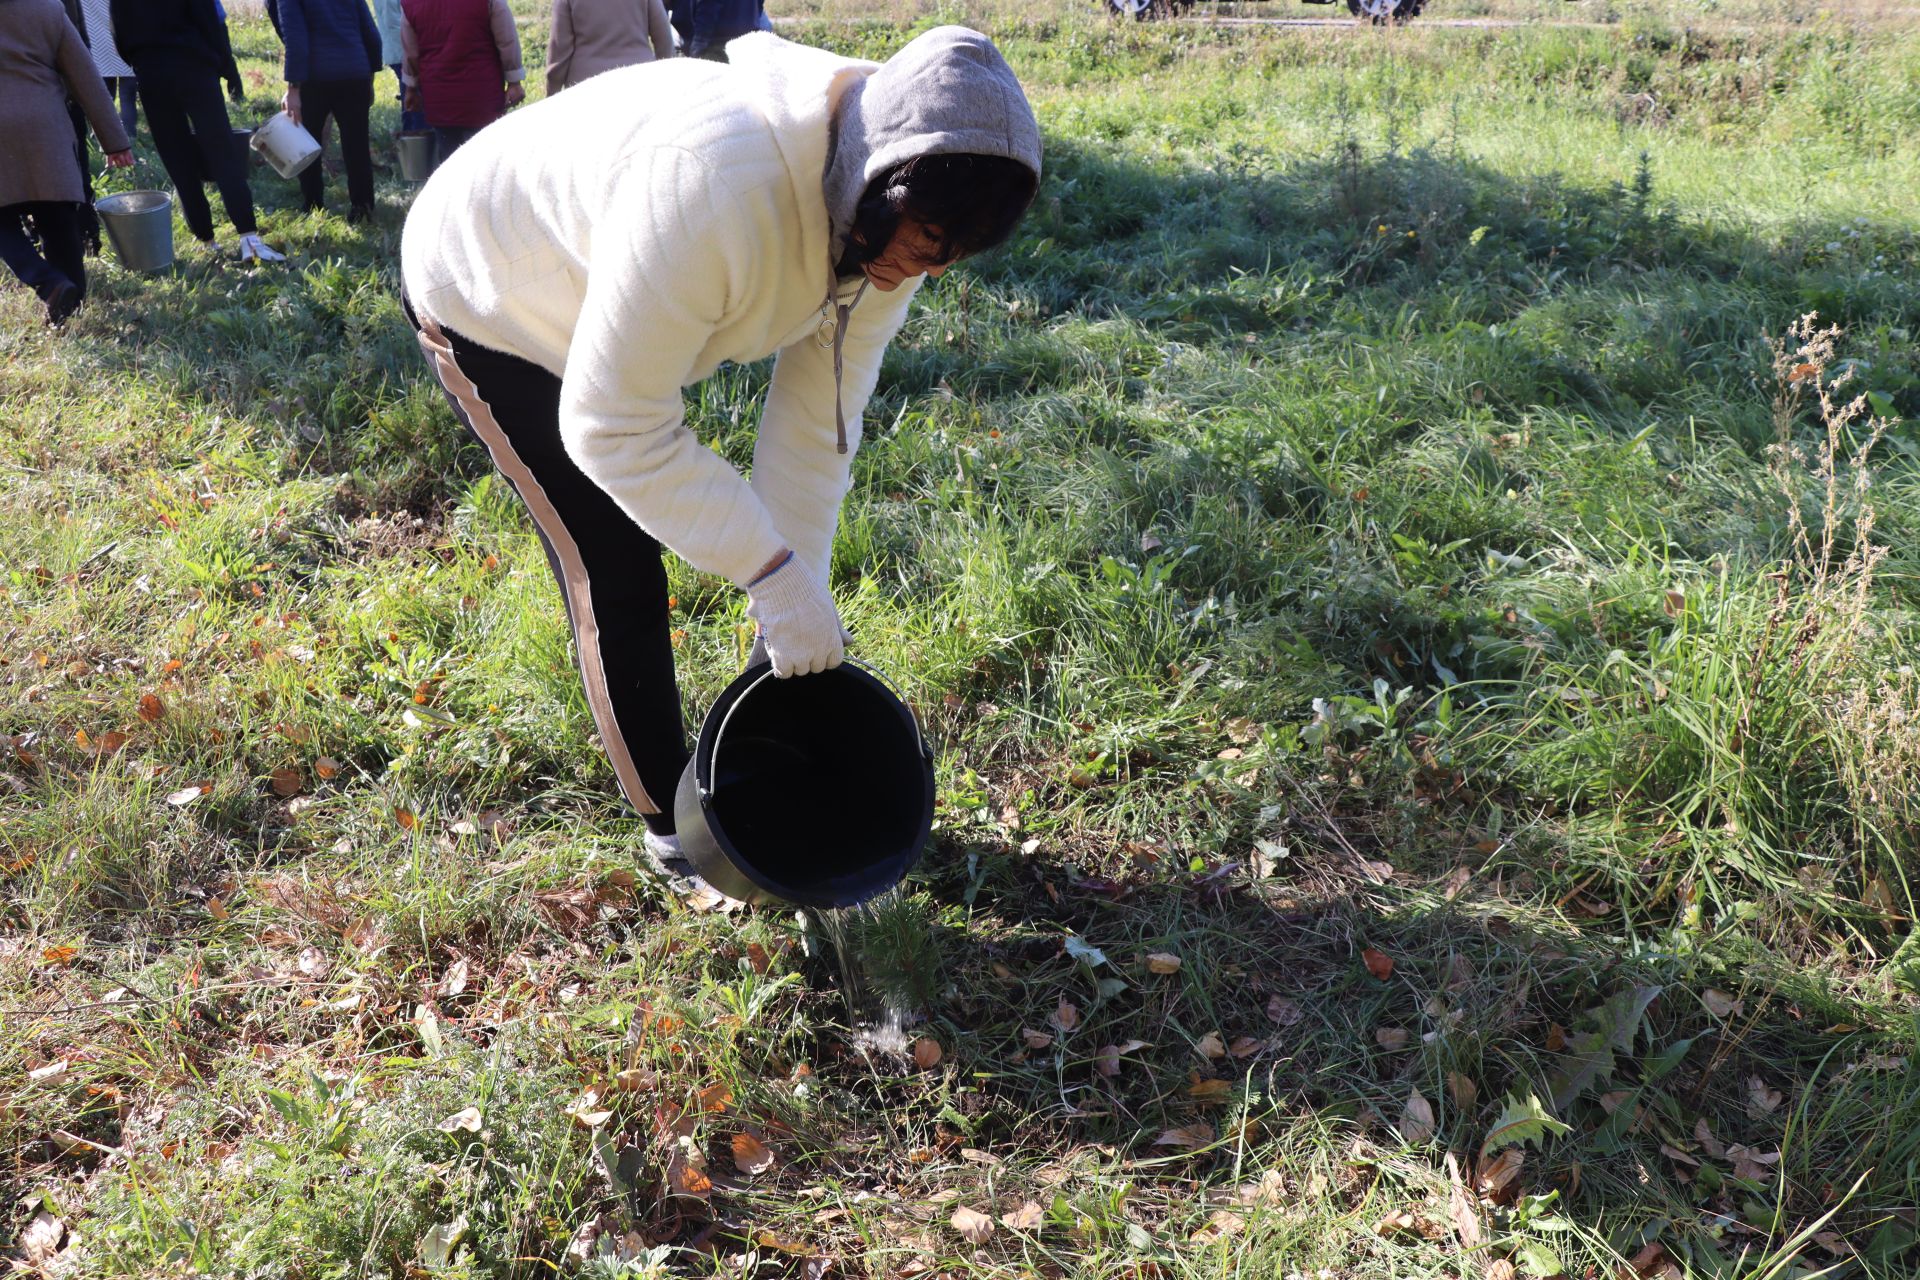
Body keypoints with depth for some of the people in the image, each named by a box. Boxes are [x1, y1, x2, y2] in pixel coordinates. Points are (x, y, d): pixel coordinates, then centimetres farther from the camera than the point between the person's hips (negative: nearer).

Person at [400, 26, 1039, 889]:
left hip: (599, 296, 7)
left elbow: (817, 420, -14)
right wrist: (774, 575, -36)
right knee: (614, 572, -5)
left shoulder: (887, 218, -20)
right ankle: (673, 828, 13)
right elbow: (612, 427, -37)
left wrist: (798, 607, -14)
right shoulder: (716, 191, -45)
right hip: (481, 294, -7)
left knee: (639, 537, 17)